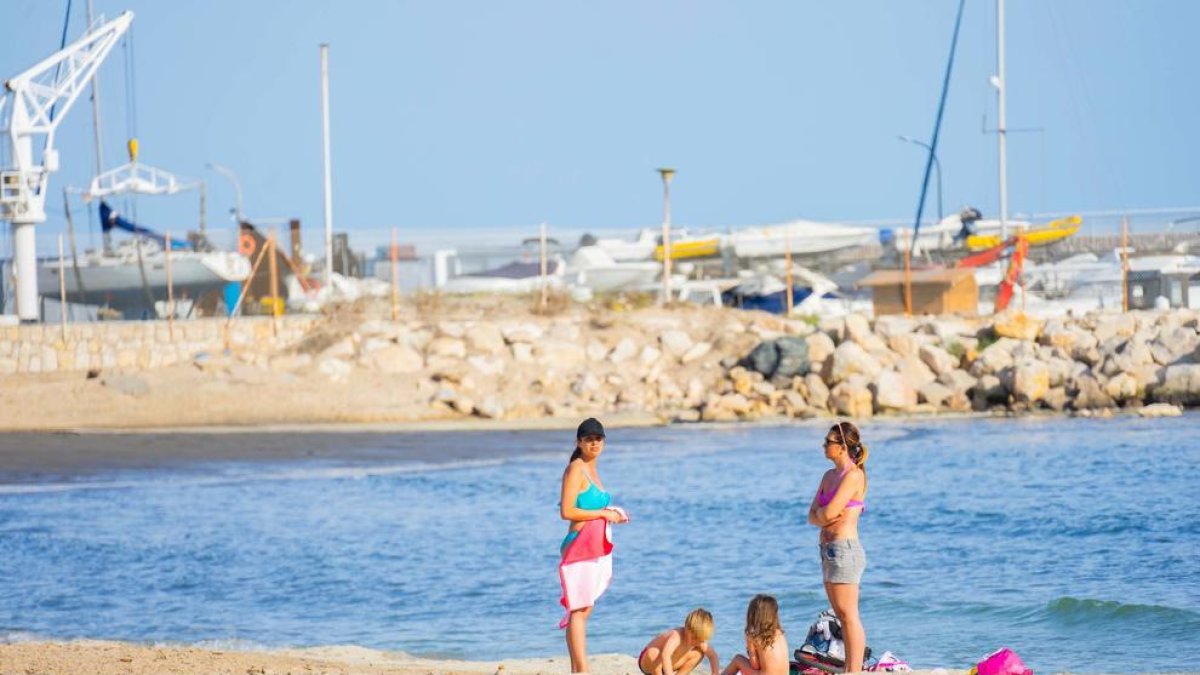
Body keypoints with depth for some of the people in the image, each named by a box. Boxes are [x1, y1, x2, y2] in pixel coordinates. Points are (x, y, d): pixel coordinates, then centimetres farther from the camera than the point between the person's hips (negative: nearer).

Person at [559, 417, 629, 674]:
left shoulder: (591, 469, 17)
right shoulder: (576, 469, -10)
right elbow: (566, 511, -19)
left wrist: (611, 515, 9)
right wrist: (603, 513, -13)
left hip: (595, 547, 9)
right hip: (580, 547, -9)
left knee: (584, 609, 11)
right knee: (579, 610, -10)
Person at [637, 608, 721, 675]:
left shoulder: (698, 640, -13)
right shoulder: (677, 636, -38)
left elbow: (712, 654, 1)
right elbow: (665, 656, -55)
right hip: (647, 661, -7)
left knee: (698, 653, -3)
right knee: (653, 652, -41)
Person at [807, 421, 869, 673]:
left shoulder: (853, 475, -12)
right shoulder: (829, 476, 15)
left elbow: (827, 513, -19)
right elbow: (813, 517, 11)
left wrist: (821, 512, 2)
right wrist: (825, 516, -9)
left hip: (844, 548, -9)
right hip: (828, 548, 9)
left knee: (848, 615, -9)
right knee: (843, 616, 11)